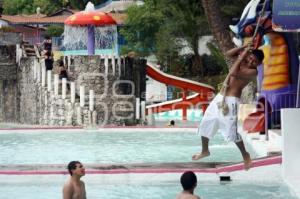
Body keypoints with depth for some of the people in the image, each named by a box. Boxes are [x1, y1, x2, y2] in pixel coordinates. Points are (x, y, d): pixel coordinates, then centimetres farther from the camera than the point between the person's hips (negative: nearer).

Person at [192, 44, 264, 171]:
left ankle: (245, 155, 6)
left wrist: (242, 56, -16)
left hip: (231, 101, -8)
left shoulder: (253, 71, -14)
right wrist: (244, 48, -8)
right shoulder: (243, 60, 8)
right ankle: (205, 151, 34)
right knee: (205, 124, 14)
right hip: (219, 98, 8)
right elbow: (229, 53, 0)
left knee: (232, 131, -13)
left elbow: (234, 73, -24)